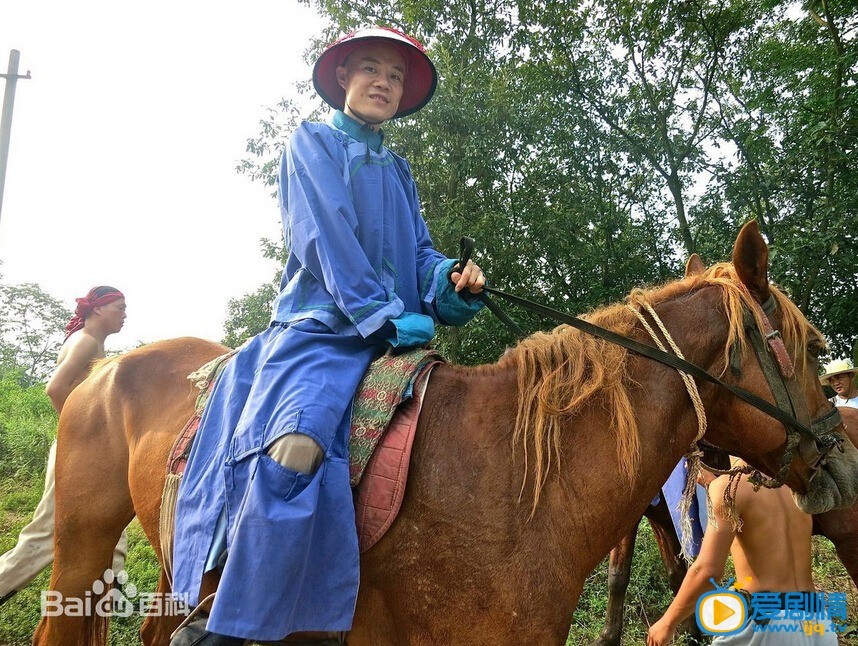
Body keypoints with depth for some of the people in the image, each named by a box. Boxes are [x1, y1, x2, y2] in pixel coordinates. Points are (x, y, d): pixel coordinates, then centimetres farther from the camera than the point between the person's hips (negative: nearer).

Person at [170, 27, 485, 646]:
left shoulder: (399, 170, 25)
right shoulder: (313, 142, 9)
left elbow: (420, 251, 16)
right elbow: (328, 236, -6)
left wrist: (451, 281, -7)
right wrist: (384, 314, -15)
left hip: (393, 332, 7)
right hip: (322, 323, -6)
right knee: (296, 444, -33)